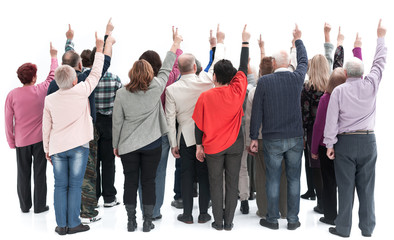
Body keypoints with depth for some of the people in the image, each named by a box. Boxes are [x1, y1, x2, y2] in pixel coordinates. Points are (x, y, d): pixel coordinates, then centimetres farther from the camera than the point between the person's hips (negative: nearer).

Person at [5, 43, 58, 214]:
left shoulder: (12, 95, -7)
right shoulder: (41, 90, -9)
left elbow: (8, 121, -3)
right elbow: (52, 75, 10)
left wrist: (11, 141, 7)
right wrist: (53, 56, 23)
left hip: (21, 141, 1)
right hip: (40, 139, -1)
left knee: (23, 174, 11)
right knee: (40, 173, 6)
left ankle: (24, 206, 20)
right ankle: (40, 206, 12)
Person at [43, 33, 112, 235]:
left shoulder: (50, 99, 2)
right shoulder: (81, 91, -8)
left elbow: (46, 127, 7)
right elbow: (96, 73, 3)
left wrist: (47, 149, 18)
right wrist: (101, 49, 14)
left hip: (57, 147, 3)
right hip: (78, 145, -3)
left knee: (60, 186, 8)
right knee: (75, 186, 3)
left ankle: (61, 225, 12)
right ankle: (73, 224, 9)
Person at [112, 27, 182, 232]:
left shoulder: (121, 93, -7)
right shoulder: (156, 88, -9)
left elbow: (116, 122, -3)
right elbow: (166, 69, 6)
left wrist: (115, 144, 10)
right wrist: (176, 44, 19)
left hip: (127, 145, 1)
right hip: (152, 143, 0)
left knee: (130, 182, 9)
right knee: (149, 181, 8)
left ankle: (131, 221, 16)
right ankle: (147, 222, 14)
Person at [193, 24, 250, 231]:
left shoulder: (206, 96, -11)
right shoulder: (237, 92, -9)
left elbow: (199, 124, -6)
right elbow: (243, 67, 4)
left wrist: (199, 145, 5)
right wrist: (245, 42, 14)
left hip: (213, 146, -1)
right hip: (235, 145, 1)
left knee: (215, 184, 9)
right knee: (232, 183, 9)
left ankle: (218, 222, 16)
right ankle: (228, 222, 16)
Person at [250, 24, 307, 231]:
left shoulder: (264, 81, -9)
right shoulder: (297, 78, -2)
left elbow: (256, 111, -7)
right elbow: (303, 61, 21)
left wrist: (254, 137, 1)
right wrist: (298, 40, 36)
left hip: (272, 140, -2)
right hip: (295, 138, 2)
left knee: (273, 180, 7)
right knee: (294, 179, 10)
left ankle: (272, 220, 17)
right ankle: (293, 220, 18)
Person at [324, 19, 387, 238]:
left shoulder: (338, 90, -5)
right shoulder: (370, 85, -1)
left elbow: (331, 119, -8)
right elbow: (379, 62, 14)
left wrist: (330, 144, -3)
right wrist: (381, 37, 26)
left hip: (345, 142, -2)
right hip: (368, 141, 2)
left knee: (345, 187, 3)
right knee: (366, 186, 9)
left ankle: (343, 228, 9)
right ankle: (367, 227, 17)